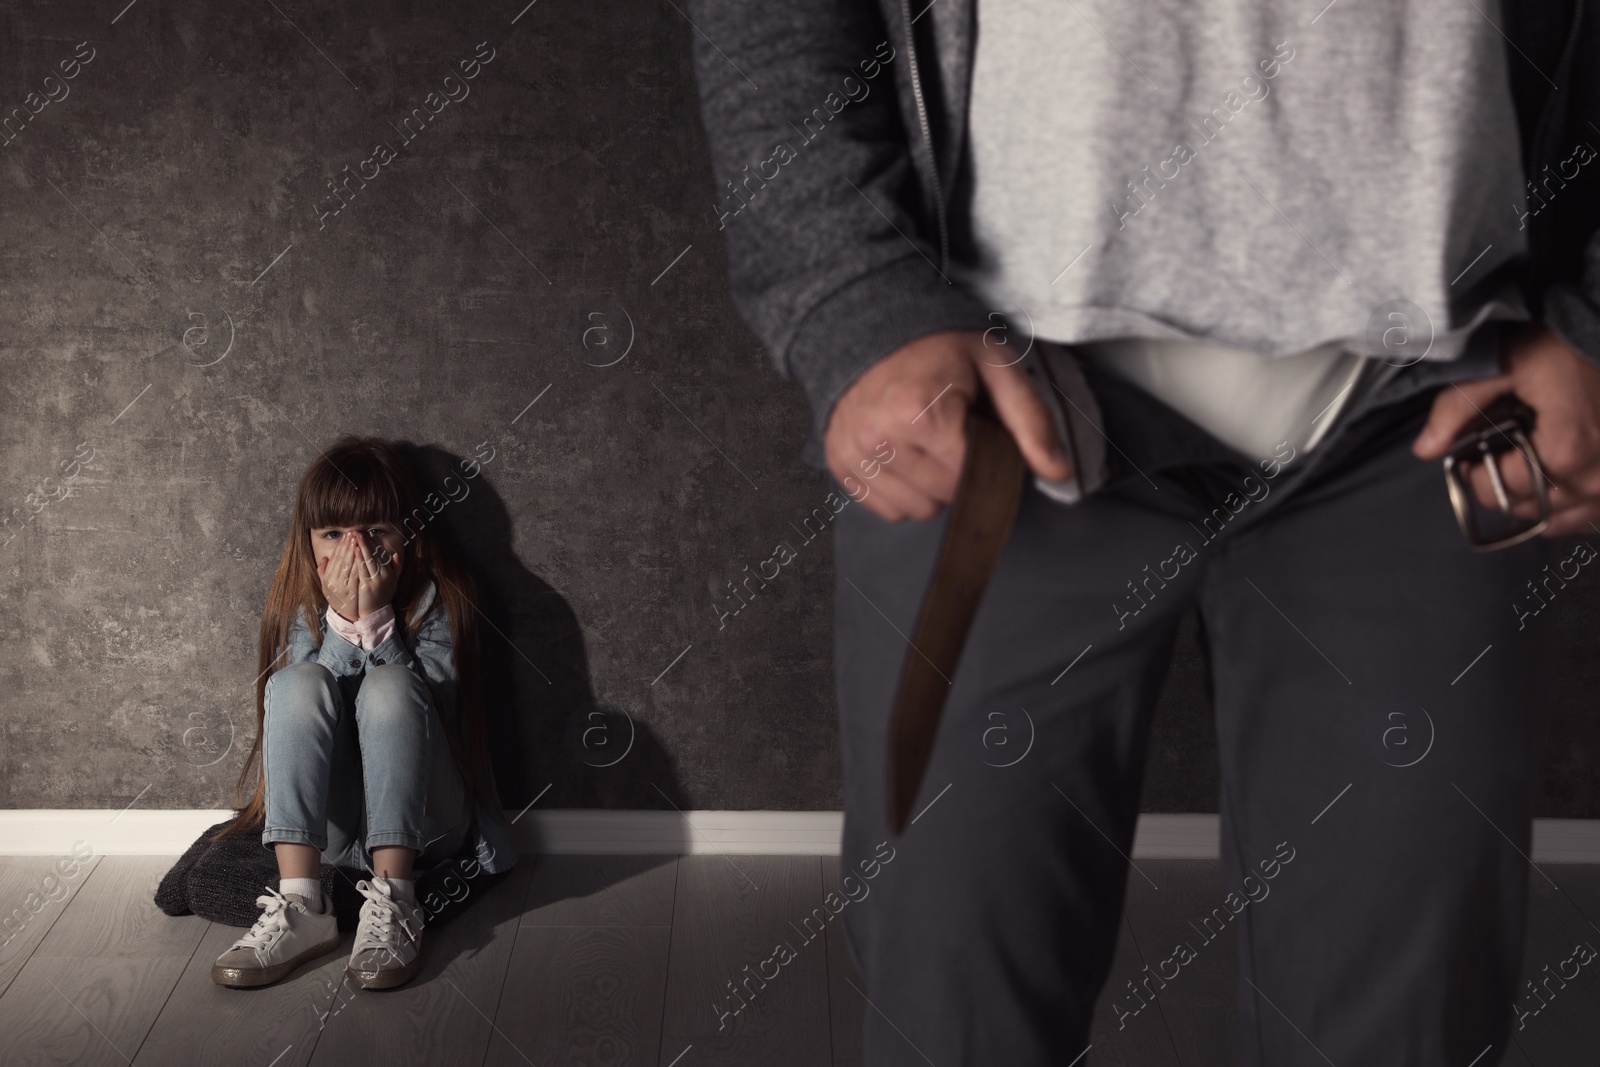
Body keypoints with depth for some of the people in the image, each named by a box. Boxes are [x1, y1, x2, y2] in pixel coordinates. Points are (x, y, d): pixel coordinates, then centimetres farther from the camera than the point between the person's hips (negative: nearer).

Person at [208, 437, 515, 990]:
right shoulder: (301, 610, 3)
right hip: (329, 828, 2)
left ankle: (392, 903, -34)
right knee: (298, 680, -23)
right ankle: (300, 904, -33)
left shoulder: (437, 601, -3)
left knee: (389, 683, -28)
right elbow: (301, 709, -10)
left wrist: (376, 619, -20)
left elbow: (433, 709, -15)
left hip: (423, 821, -2)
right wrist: (342, 620, -20)